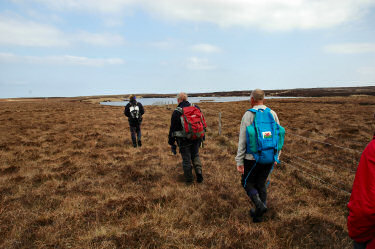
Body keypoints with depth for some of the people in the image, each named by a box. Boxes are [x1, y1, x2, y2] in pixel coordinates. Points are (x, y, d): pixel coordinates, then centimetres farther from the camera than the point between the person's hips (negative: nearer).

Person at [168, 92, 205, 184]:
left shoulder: (176, 112, -9)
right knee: (195, 155, 22)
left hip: (184, 140, -4)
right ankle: (198, 170, 3)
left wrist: (172, 143, 3)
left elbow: (173, 128, -5)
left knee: (186, 159, 7)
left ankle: (188, 179, 17)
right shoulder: (196, 108, 4)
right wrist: (202, 137, 18)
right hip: (196, 138, 4)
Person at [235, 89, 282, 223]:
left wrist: (239, 162, -7)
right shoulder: (273, 114, 2)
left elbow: (242, 141, -12)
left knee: (247, 183, 16)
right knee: (261, 184, 19)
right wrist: (276, 157, 18)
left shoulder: (248, 115, -11)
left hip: (253, 158, -4)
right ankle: (258, 214, 26)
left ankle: (260, 205, -5)